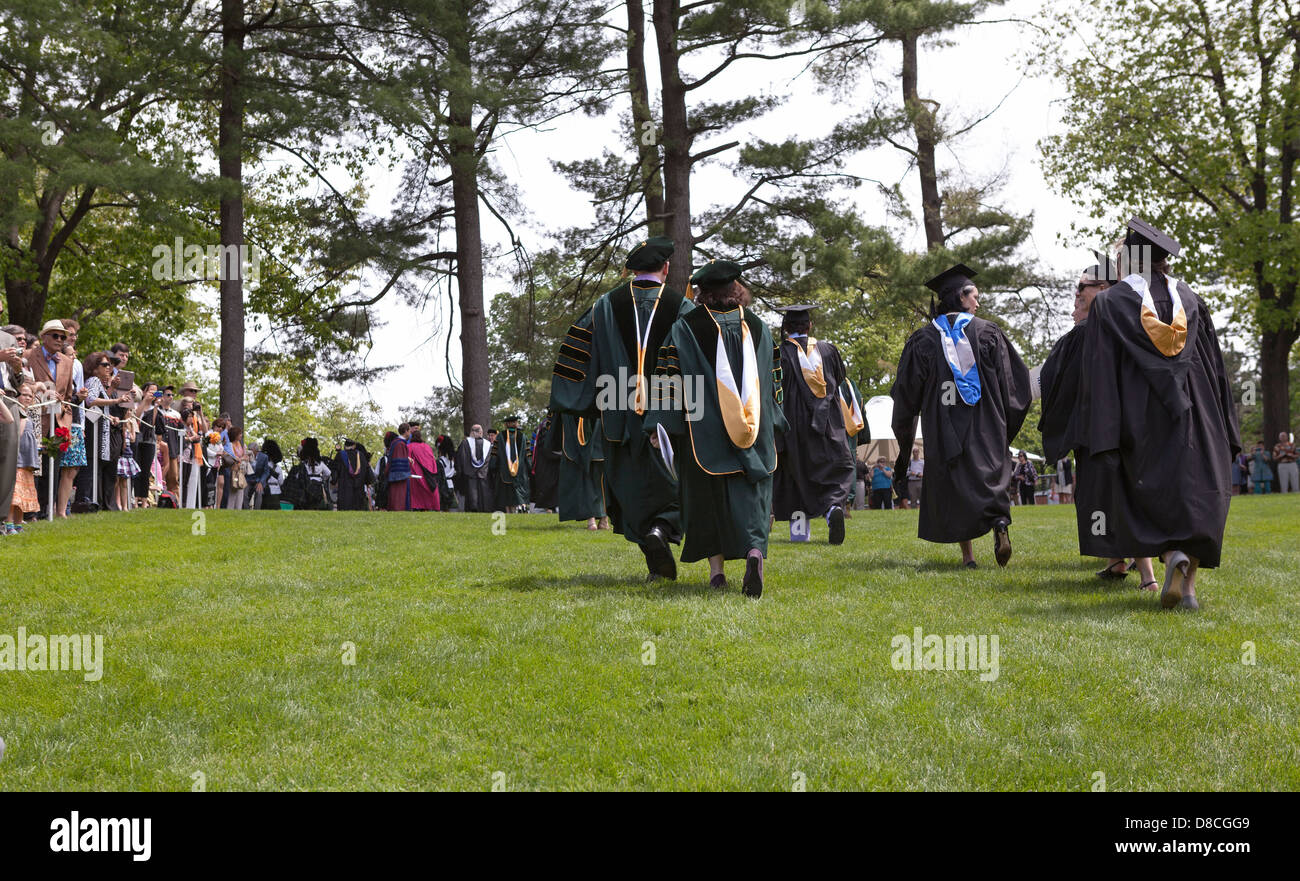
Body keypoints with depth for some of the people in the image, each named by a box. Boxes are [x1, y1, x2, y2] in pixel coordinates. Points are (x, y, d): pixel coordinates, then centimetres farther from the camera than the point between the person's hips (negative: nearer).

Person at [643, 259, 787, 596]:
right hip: (755, 432, 2)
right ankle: (755, 551, -24)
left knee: (708, 495, 9)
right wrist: (771, 423, 23)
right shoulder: (758, 327, 8)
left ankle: (716, 569, 8)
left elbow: (669, 377, -6)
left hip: (703, 428, -2)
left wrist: (657, 425, -5)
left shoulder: (685, 327, -2)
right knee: (750, 493, 1)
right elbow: (773, 380, 14)